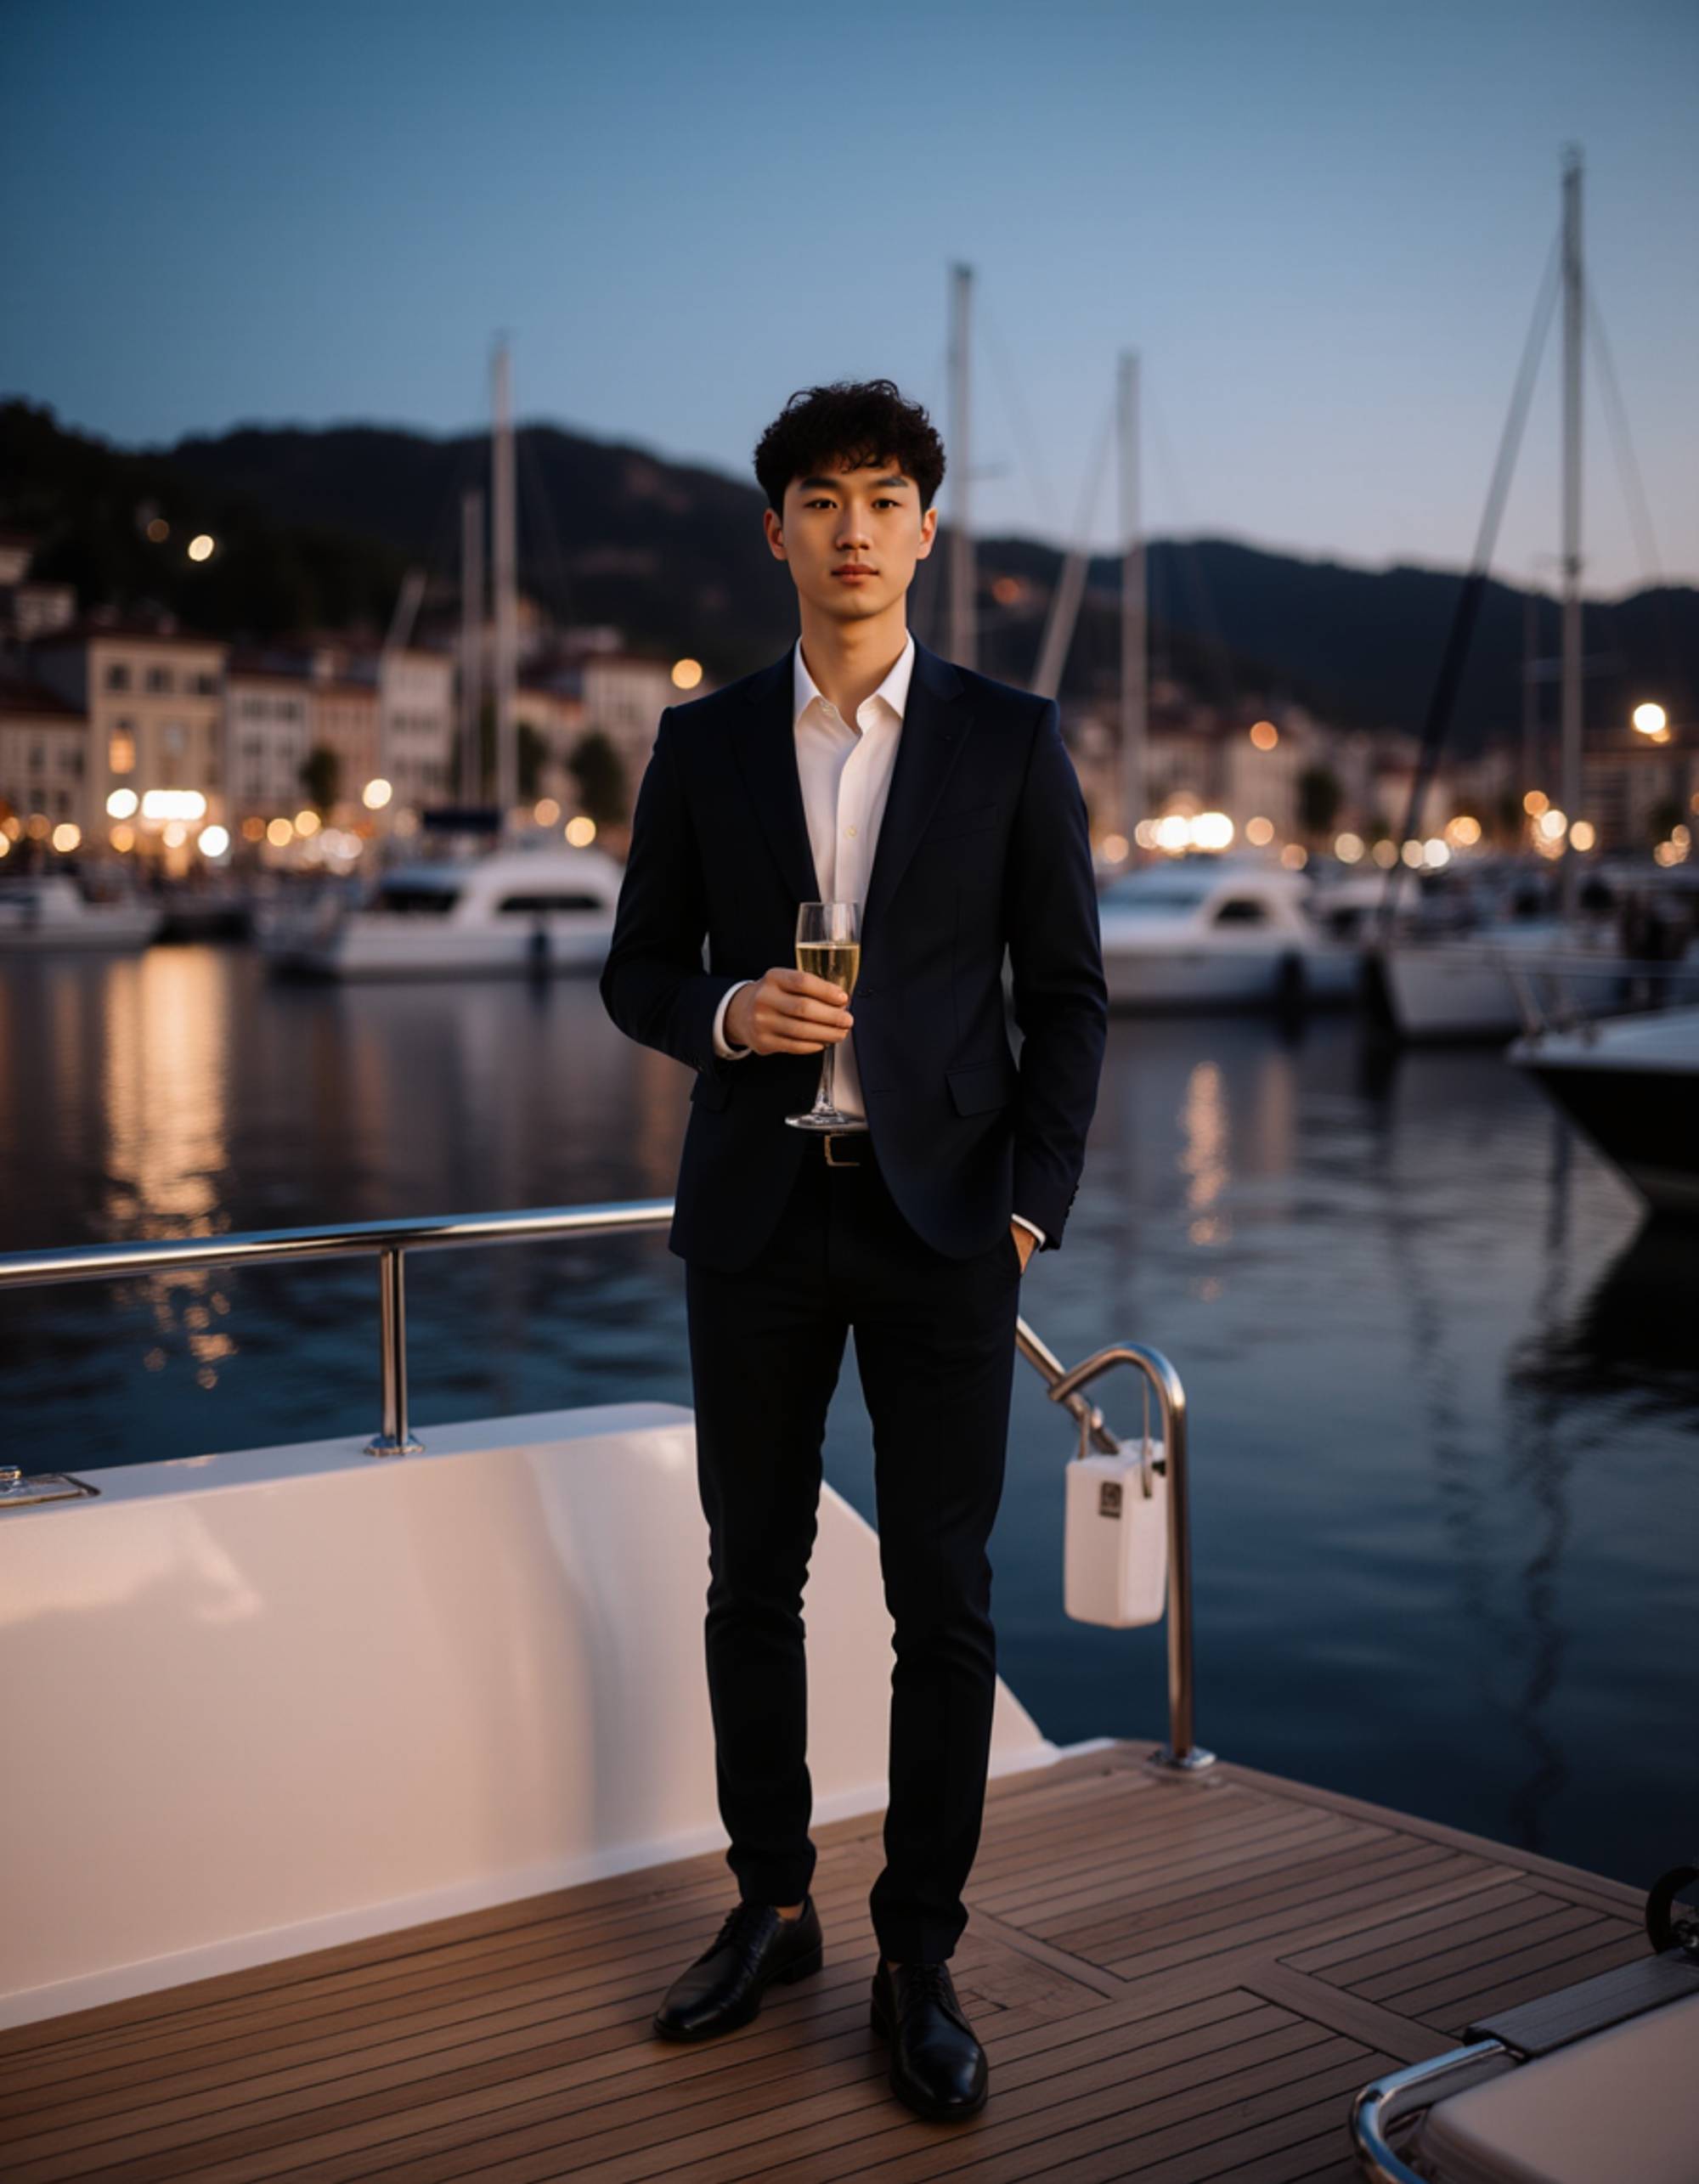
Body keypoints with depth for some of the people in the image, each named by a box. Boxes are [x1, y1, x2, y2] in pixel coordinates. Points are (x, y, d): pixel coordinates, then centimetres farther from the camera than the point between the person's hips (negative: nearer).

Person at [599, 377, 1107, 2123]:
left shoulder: (1011, 740, 2)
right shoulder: (703, 745, 6)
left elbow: (1068, 995, 3)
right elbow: (636, 970, 9)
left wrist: (1033, 1202, -6)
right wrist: (726, 1015, -13)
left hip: (939, 1215, -2)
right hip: (755, 1214, 2)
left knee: (942, 1599, 2)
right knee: (752, 1580, 10)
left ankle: (920, 1958, 15)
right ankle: (770, 1909, 27)